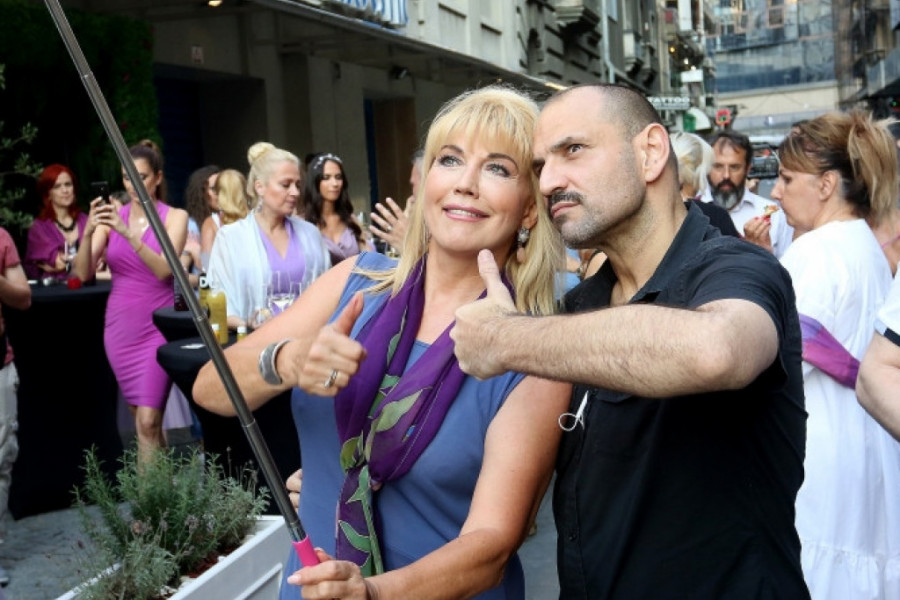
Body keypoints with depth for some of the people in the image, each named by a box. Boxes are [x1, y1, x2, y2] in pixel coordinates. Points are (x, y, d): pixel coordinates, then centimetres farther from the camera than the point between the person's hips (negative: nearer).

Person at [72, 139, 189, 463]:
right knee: (143, 418, 11)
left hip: (157, 327, -4)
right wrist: (88, 232, -21)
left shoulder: (174, 217, -3)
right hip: (120, 327, 4)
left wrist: (129, 234, -29)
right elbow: (82, 274, -4)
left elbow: (164, 270, -17)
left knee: (148, 421, -13)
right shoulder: (112, 216, 4)